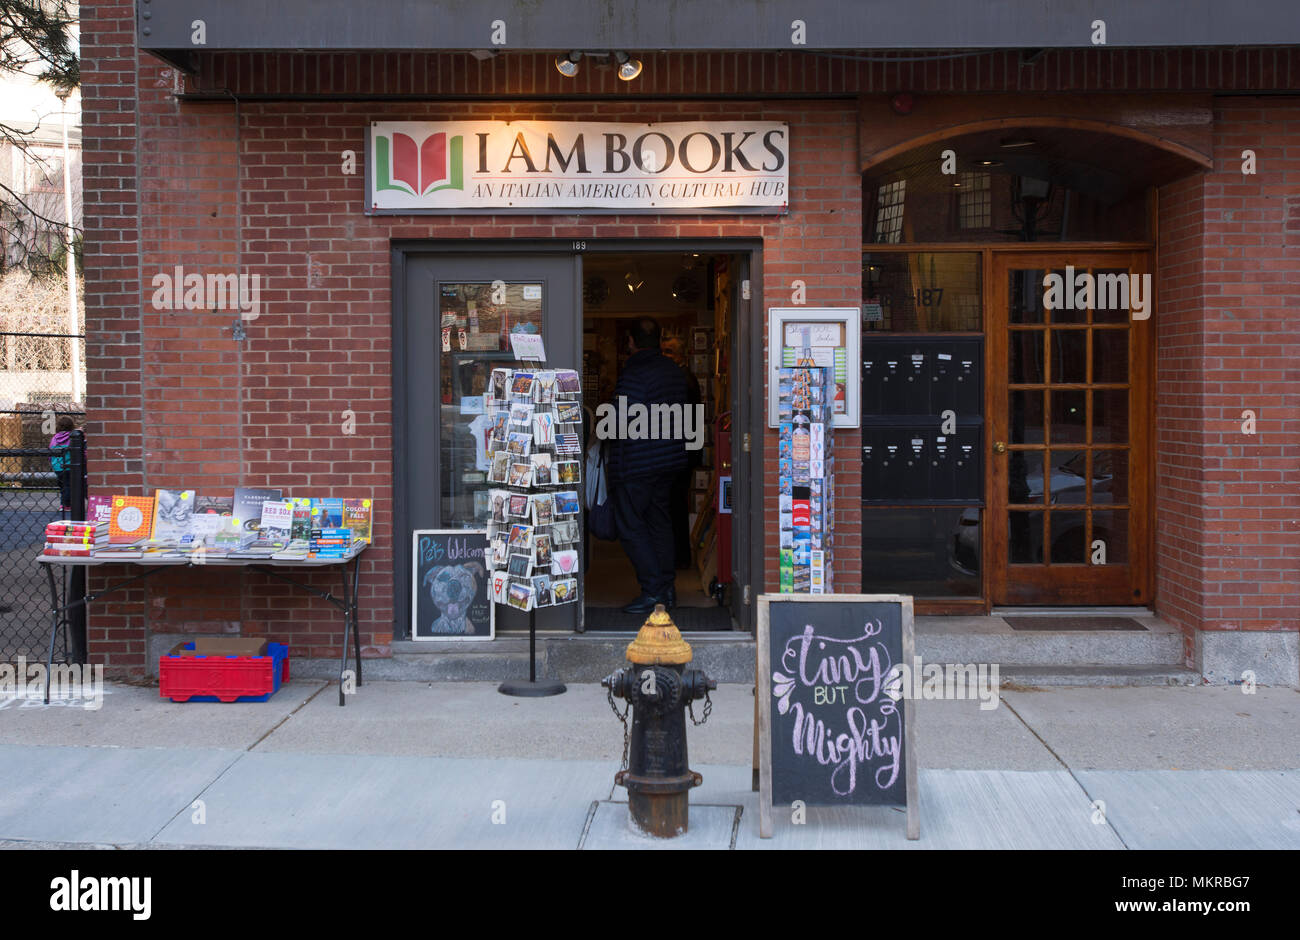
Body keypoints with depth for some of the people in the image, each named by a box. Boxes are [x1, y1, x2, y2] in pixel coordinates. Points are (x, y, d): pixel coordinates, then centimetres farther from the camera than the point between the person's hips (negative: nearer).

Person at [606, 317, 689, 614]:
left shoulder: (632, 376, -18)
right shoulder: (674, 370, 8)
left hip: (636, 465, -8)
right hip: (669, 460, 8)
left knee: (630, 525, -1)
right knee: (660, 520, 15)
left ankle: (653, 590, -4)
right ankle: (667, 587, 17)